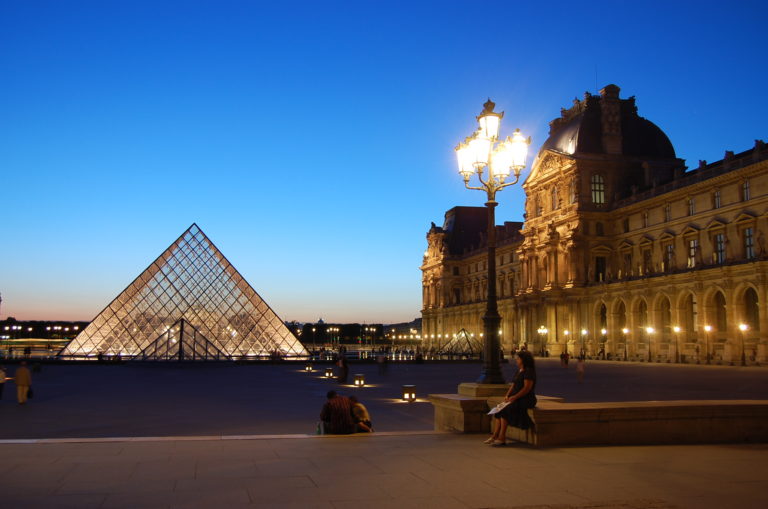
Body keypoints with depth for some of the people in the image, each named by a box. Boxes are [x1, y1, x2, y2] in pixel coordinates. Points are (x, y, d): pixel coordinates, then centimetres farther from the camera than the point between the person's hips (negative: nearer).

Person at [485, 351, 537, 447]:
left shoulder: (529, 371, -11)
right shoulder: (519, 371, 19)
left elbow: (527, 388, -19)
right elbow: (513, 385, 18)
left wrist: (514, 397, -22)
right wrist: (507, 395, 1)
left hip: (526, 400, -9)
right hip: (516, 399, 9)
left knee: (505, 410, -27)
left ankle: (502, 438, -24)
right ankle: (495, 436, -16)